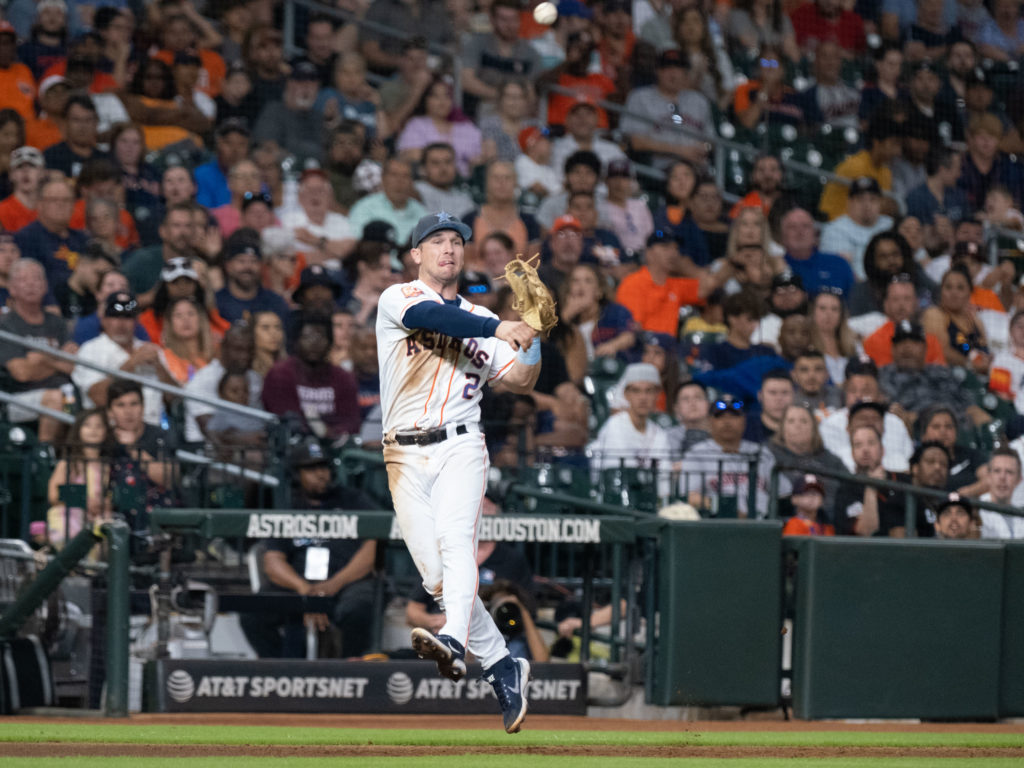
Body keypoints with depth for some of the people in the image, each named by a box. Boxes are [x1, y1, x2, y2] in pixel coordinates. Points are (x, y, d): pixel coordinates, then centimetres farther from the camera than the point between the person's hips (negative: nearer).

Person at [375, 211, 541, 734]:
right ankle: (501, 666, 8)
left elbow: (521, 381, 7)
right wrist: (499, 330, -28)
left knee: (455, 537, -27)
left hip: (460, 446, 0)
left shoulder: (480, 319, 16)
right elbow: (429, 316, -18)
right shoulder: (397, 299, 5)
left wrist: (534, 330, -8)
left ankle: (454, 643, -47)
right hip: (405, 456, 0)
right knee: (436, 574, -4)